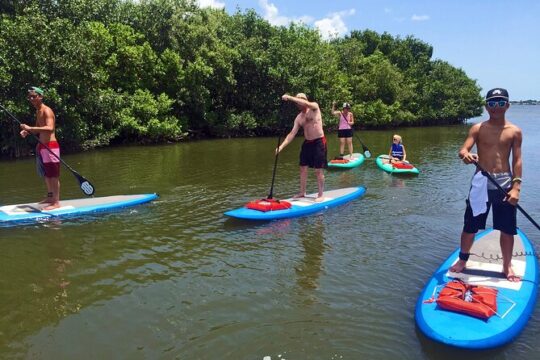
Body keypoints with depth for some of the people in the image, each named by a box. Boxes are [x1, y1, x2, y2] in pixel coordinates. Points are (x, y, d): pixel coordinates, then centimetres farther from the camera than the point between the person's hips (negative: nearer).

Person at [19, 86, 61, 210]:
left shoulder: (46, 111, -13)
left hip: (50, 145, -9)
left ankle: (56, 202, -5)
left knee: (53, 174, -7)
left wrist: (31, 128, -31)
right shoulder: (38, 111, 16)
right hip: (42, 146, 10)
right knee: (46, 174, 17)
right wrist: (27, 131, 4)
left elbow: (50, 128, -28)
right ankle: (50, 196, 29)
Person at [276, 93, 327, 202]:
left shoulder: (315, 107, -6)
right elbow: (292, 133, 2)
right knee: (303, 168, 8)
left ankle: (320, 195, 5)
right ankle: (302, 192, 19)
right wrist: (281, 146, -10)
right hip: (307, 143, 6)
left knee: (318, 170, -4)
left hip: (318, 142, -6)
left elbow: (306, 104, -29)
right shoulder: (299, 118, 7)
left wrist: (289, 97, -31)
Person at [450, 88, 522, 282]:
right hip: (481, 183, 0)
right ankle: (462, 260, 27)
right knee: (470, 226, 7)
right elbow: (463, 149, -12)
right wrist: (466, 155, -37)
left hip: (505, 183, 1)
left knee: (507, 229, 8)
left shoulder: (515, 131, 1)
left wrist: (516, 187, -9)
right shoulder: (478, 128, 0)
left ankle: (507, 266, 26)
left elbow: (517, 160, 0)